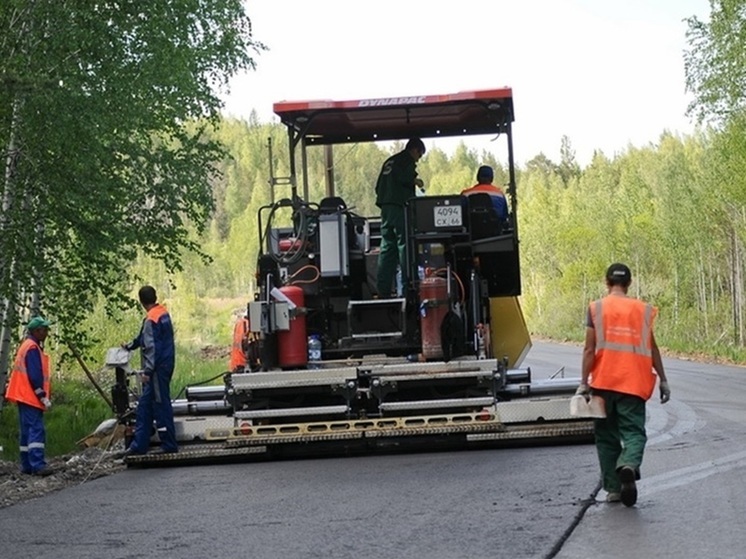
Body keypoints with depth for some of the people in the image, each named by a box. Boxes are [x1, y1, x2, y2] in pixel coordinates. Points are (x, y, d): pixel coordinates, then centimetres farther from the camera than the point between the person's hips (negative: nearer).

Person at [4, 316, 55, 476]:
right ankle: (37, 464, -22)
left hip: (25, 397, 10)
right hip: (31, 397, -10)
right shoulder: (33, 348, -13)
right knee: (36, 430, -15)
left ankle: (27, 465, 10)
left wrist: (42, 395, 20)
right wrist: (43, 396, -16)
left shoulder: (27, 345, 19)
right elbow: (35, 376, -19)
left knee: (27, 431, 9)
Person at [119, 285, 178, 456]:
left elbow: (151, 347, -23)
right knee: (144, 407, 12)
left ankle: (169, 446, 3)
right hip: (166, 364, 10)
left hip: (158, 368, -10)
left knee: (161, 406, -3)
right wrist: (130, 345, 38)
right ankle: (139, 445, 15)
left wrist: (147, 370, -24)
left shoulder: (151, 319, -17)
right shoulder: (163, 313, 12)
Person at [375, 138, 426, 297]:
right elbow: (402, 178, -19)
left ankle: (382, 290, 4)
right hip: (400, 208, -8)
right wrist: (415, 181, -1)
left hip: (386, 209, 8)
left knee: (387, 248, 7)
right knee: (404, 247, -8)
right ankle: (407, 289, -11)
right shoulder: (407, 161, -2)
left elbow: (378, 187, 22)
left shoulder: (389, 162, 24)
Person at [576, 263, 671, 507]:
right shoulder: (643, 309, 5)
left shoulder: (596, 308, 0)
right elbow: (652, 348, 7)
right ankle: (629, 465, -30)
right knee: (633, 430, 1)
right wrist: (663, 380, 14)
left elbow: (589, 349, -4)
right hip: (634, 383, 0)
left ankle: (613, 488, 11)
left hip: (604, 383, 0)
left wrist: (584, 381, -2)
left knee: (606, 434, 11)